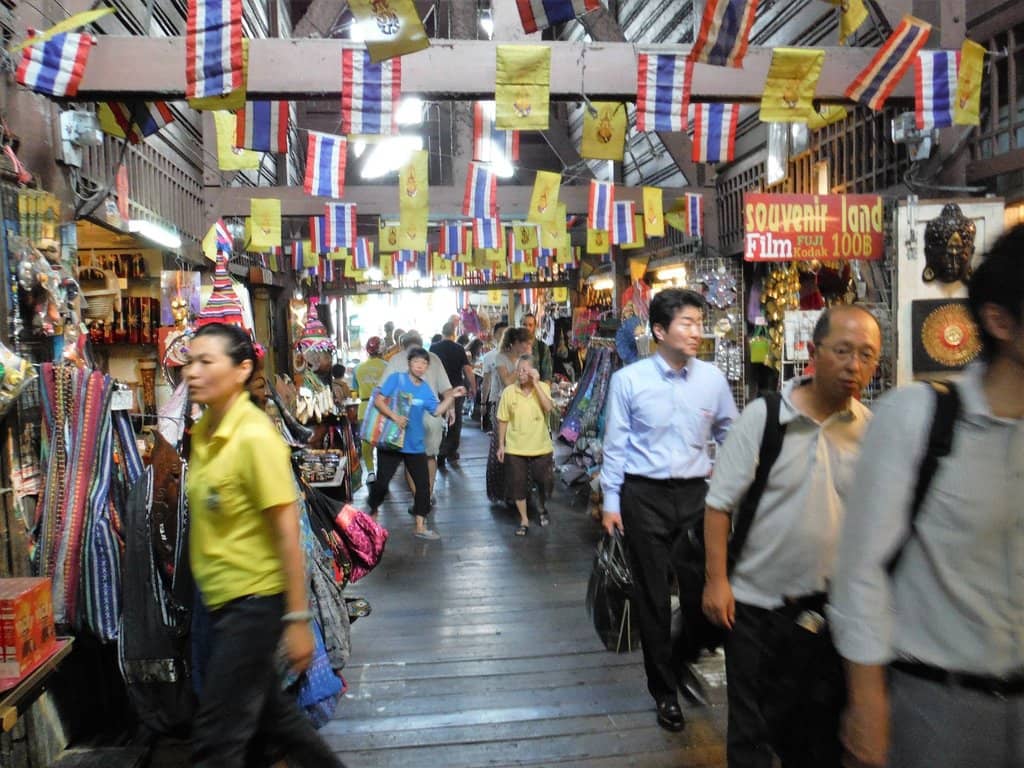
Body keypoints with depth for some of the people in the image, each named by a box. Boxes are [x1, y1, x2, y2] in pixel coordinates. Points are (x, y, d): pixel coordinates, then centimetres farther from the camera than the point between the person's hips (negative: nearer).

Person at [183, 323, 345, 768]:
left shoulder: (254, 436, -20)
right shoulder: (204, 431, 4)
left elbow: (287, 533, -19)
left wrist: (298, 618, -18)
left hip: (253, 601, -8)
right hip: (222, 598, 8)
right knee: (271, 715, 22)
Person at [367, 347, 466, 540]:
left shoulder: (425, 389, 6)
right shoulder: (396, 379, -8)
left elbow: (437, 410, 2)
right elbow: (378, 400, -13)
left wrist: (452, 397, -9)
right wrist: (394, 416, -25)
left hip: (415, 445, 5)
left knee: (423, 484, 4)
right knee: (381, 482, 4)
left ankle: (420, 527, 14)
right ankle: (371, 517, 28)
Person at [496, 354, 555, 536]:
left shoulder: (543, 387, -6)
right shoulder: (509, 391, -6)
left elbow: (548, 408, -25)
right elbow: (503, 420, 1)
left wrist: (535, 384, -25)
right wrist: (501, 445, 1)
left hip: (541, 447, 0)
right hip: (515, 448, 0)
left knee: (544, 482, 12)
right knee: (517, 485, 6)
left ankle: (542, 508, 42)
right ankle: (524, 520, 24)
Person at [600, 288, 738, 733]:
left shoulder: (712, 378, 0)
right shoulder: (629, 380, -8)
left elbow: (730, 433, 16)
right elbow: (615, 445, -4)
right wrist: (611, 501, -3)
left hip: (695, 495, 3)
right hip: (644, 496, -2)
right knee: (652, 595, 7)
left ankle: (685, 660, 37)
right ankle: (665, 690, 25)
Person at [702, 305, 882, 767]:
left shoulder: (871, 429, -4)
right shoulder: (762, 416, -11)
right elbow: (720, 503, -8)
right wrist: (716, 579, -10)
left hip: (831, 607, 3)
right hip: (755, 602, -2)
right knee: (751, 730, 13)